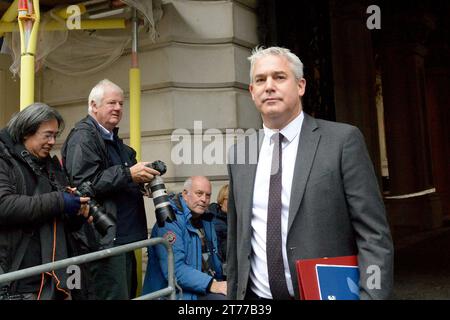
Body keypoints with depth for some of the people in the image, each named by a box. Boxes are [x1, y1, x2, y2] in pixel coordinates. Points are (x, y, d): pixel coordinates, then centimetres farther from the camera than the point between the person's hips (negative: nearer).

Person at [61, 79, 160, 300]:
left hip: (123, 237, 10)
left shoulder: (114, 139, 21)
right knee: (112, 294, -10)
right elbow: (83, 182, -20)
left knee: (127, 292, 13)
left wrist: (142, 178, 11)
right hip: (103, 239, -10)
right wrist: (128, 174, -22)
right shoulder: (83, 136, -8)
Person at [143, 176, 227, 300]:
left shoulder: (206, 219, 12)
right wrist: (211, 285, -26)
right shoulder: (171, 221, -13)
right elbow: (174, 270, -23)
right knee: (223, 297, -26)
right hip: (182, 292, -7)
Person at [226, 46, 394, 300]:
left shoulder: (343, 140, -9)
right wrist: (233, 294, 10)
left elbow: (375, 236, -11)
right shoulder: (239, 155, 5)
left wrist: (371, 295, -20)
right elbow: (236, 239, 11)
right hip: (255, 294, 4)